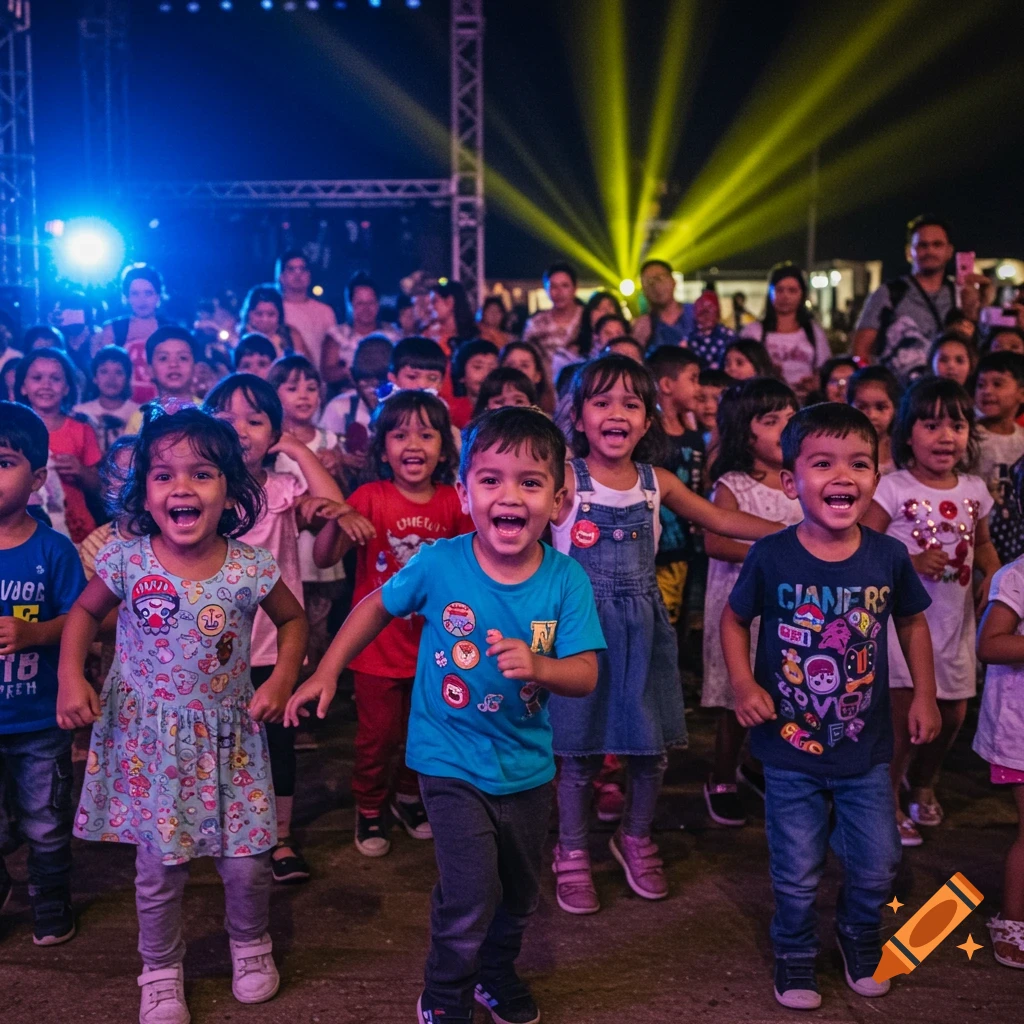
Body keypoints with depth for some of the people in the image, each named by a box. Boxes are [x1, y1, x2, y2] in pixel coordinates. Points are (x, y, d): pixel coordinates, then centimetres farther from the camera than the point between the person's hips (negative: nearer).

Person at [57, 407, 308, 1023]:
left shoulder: (250, 567, -13)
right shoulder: (127, 561, -13)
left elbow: (293, 618, 5)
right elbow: (86, 612, 6)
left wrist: (283, 679, -7)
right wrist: (71, 675, -7)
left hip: (229, 737, 0)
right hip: (148, 737, 0)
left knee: (247, 861, 7)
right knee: (158, 869, 9)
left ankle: (252, 945, 37)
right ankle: (161, 969, 34)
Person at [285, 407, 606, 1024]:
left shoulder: (566, 580, -16)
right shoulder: (439, 564, -17)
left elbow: (586, 674, -17)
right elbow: (379, 606, 1)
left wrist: (538, 666, -37)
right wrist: (327, 672, 1)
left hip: (527, 765, 3)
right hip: (452, 760, -3)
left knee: (520, 891, 21)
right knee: (470, 892, -9)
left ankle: (497, 974, 50)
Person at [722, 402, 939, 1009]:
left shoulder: (889, 557, -9)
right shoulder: (771, 558, -15)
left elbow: (912, 621, 9)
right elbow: (735, 620, 0)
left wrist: (924, 694, 5)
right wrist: (745, 686, -12)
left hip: (866, 751, 2)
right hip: (790, 749, -2)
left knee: (878, 864, 14)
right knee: (798, 874, 10)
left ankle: (861, 936, 45)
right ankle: (796, 954, 38)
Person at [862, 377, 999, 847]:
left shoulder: (974, 490, 5)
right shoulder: (893, 488, -11)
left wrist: (992, 576, 0)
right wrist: (912, 562, -25)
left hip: (956, 620, 6)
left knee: (953, 712, 13)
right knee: (904, 711, -7)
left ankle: (922, 782, 41)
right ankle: (888, 802, 12)